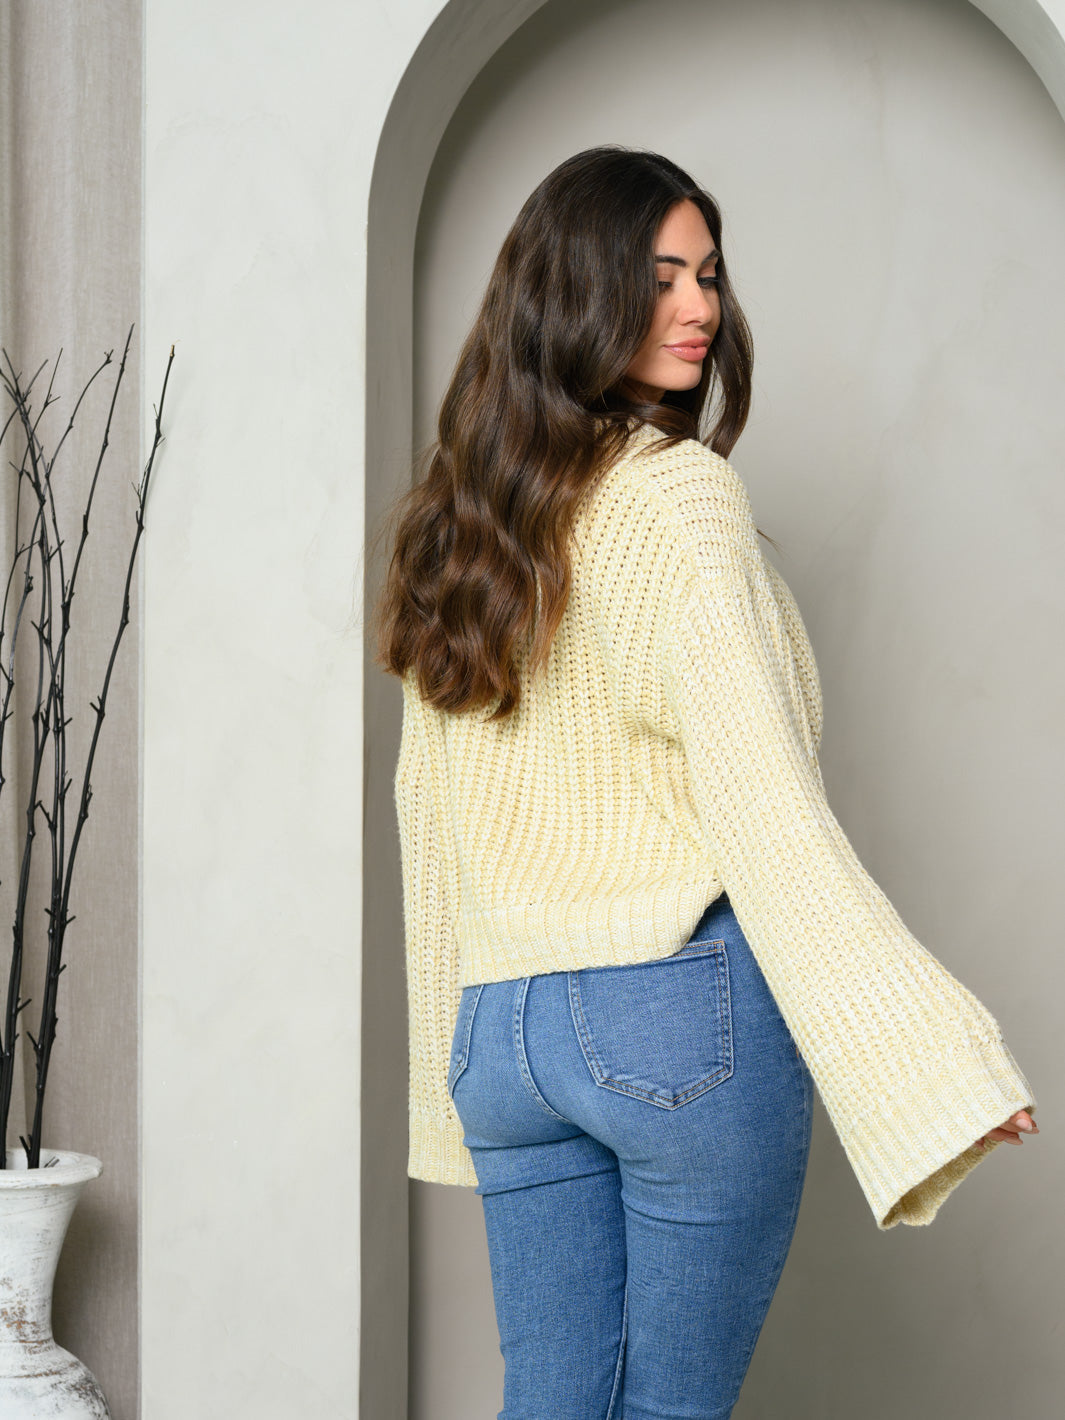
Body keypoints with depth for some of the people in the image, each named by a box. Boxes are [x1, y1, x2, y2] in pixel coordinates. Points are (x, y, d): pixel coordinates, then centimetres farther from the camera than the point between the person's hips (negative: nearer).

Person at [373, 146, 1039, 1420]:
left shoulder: (456, 514, 11)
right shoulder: (679, 498, -10)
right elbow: (760, 801, -17)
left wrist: (457, 1078, 25)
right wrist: (932, 1055, -18)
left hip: (501, 1027, 6)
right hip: (687, 1009, -6)